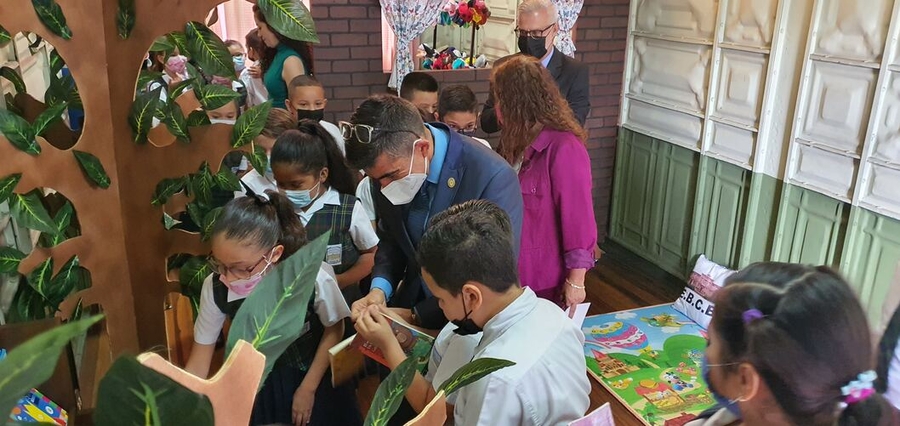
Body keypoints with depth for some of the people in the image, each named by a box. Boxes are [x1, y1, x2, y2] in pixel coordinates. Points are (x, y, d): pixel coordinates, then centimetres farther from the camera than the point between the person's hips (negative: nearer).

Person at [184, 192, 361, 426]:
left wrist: (308, 389, -4)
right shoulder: (215, 287, -24)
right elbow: (198, 365, -12)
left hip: (314, 377, -1)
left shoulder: (313, 278, -31)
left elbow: (333, 330, -10)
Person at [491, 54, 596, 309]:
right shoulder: (516, 143, 7)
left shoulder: (564, 148, -19)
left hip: (547, 283, -7)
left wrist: (576, 281, -17)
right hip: (511, 274, 7)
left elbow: (578, 218, -19)